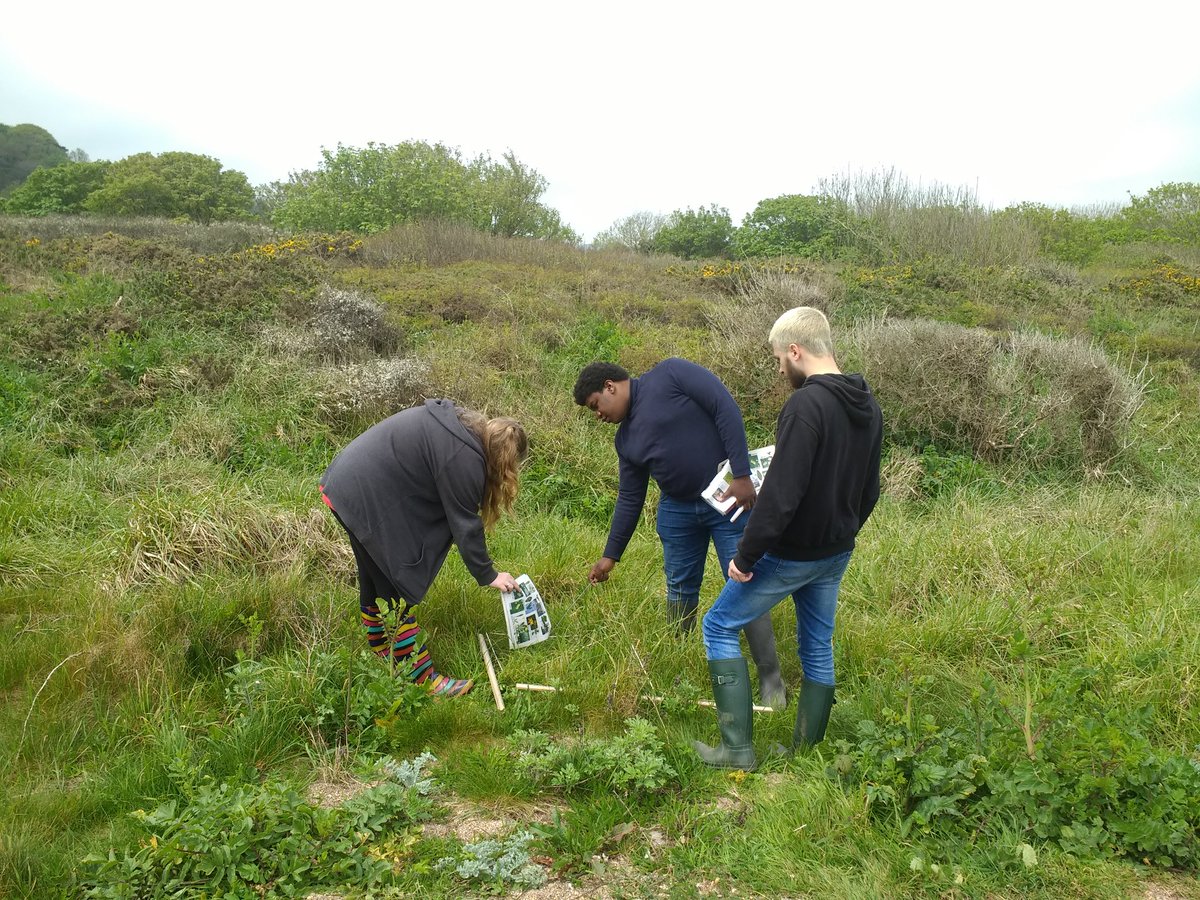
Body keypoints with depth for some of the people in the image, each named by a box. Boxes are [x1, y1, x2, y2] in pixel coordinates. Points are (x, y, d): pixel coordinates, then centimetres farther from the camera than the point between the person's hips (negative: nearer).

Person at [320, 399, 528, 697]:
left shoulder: (463, 423, 7)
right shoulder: (464, 458, -20)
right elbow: (465, 523, -13)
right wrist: (488, 575, -2)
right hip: (367, 501, -10)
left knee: (374, 578, 24)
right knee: (398, 591, -2)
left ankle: (382, 649, 42)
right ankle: (419, 678, 7)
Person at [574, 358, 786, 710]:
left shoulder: (669, 374, -10)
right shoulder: (625, 439, 9)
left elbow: (726, 409, -18)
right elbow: (629, 499, 14)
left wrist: (741, 474, -24)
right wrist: (610, 555, 15)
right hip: (678, 511, 7)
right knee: (680, 592, 12)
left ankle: (770, 677, 8)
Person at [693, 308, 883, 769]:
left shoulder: (805, 405, -24)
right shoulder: (868, 406, 4)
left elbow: (780, 494, -28)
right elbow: (869, 491, 13)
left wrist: (745, 557, -19)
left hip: (792, 554, -8)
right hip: (837, 554, 8)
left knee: (719, 626, 6)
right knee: (818, 648, 19)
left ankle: (737, 749, 8)